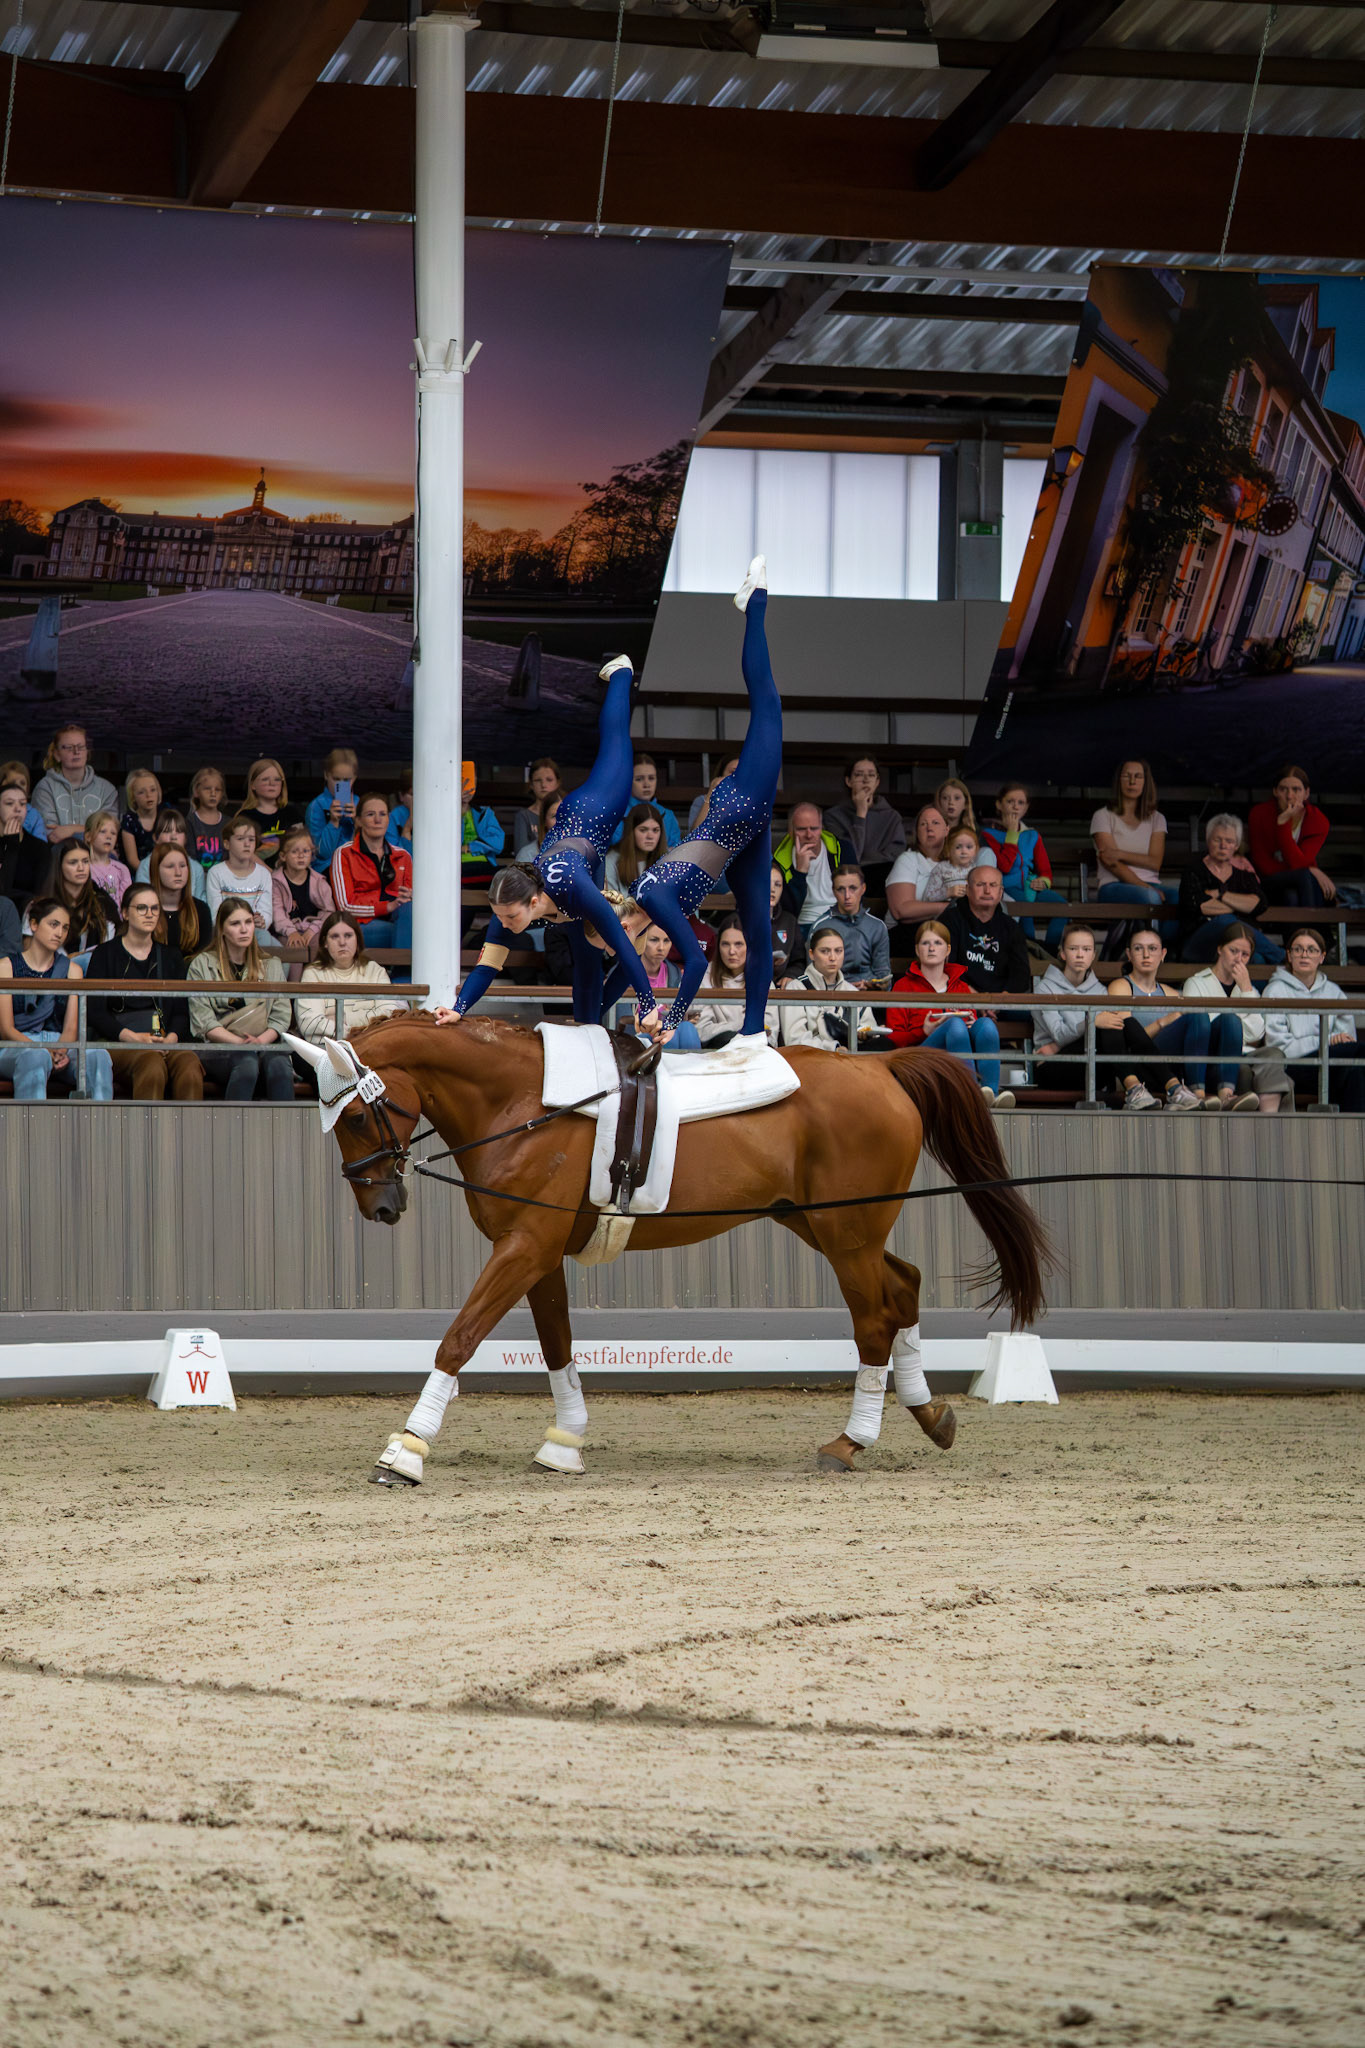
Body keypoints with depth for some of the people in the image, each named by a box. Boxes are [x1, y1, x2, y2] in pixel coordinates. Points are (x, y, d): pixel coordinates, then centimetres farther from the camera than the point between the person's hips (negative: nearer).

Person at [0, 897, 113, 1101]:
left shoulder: (71, 970, 17)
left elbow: (70, 1028, 8)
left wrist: (60, 1051, -16)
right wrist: (45, 1051, -20)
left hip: (58, 1044, 4)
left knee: (97, 1055, -30)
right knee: (36, 1057, -40)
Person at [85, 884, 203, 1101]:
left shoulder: (171, 956, 22)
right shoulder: (106, 954, 12)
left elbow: (182, 1011, 15)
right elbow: (95, 1012, 2)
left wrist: (171, 1038, -9)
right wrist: (133, 1037, -13)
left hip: (166, 1042, 3)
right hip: (117, 1043, -3)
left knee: (189, 1066, -34)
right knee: (151, 1064, -38)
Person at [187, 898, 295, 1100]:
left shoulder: (272, 965, 19)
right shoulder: (202, 966, 9)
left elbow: (280, 1017, 10)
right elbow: (203, 1023, -1)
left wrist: (259, 1041, -11)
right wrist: (241, 1042, -15)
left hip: (265, 1044, 2)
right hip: (220, 1048, -2)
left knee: (279, 1064, -33)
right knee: (247, 1063, -37)